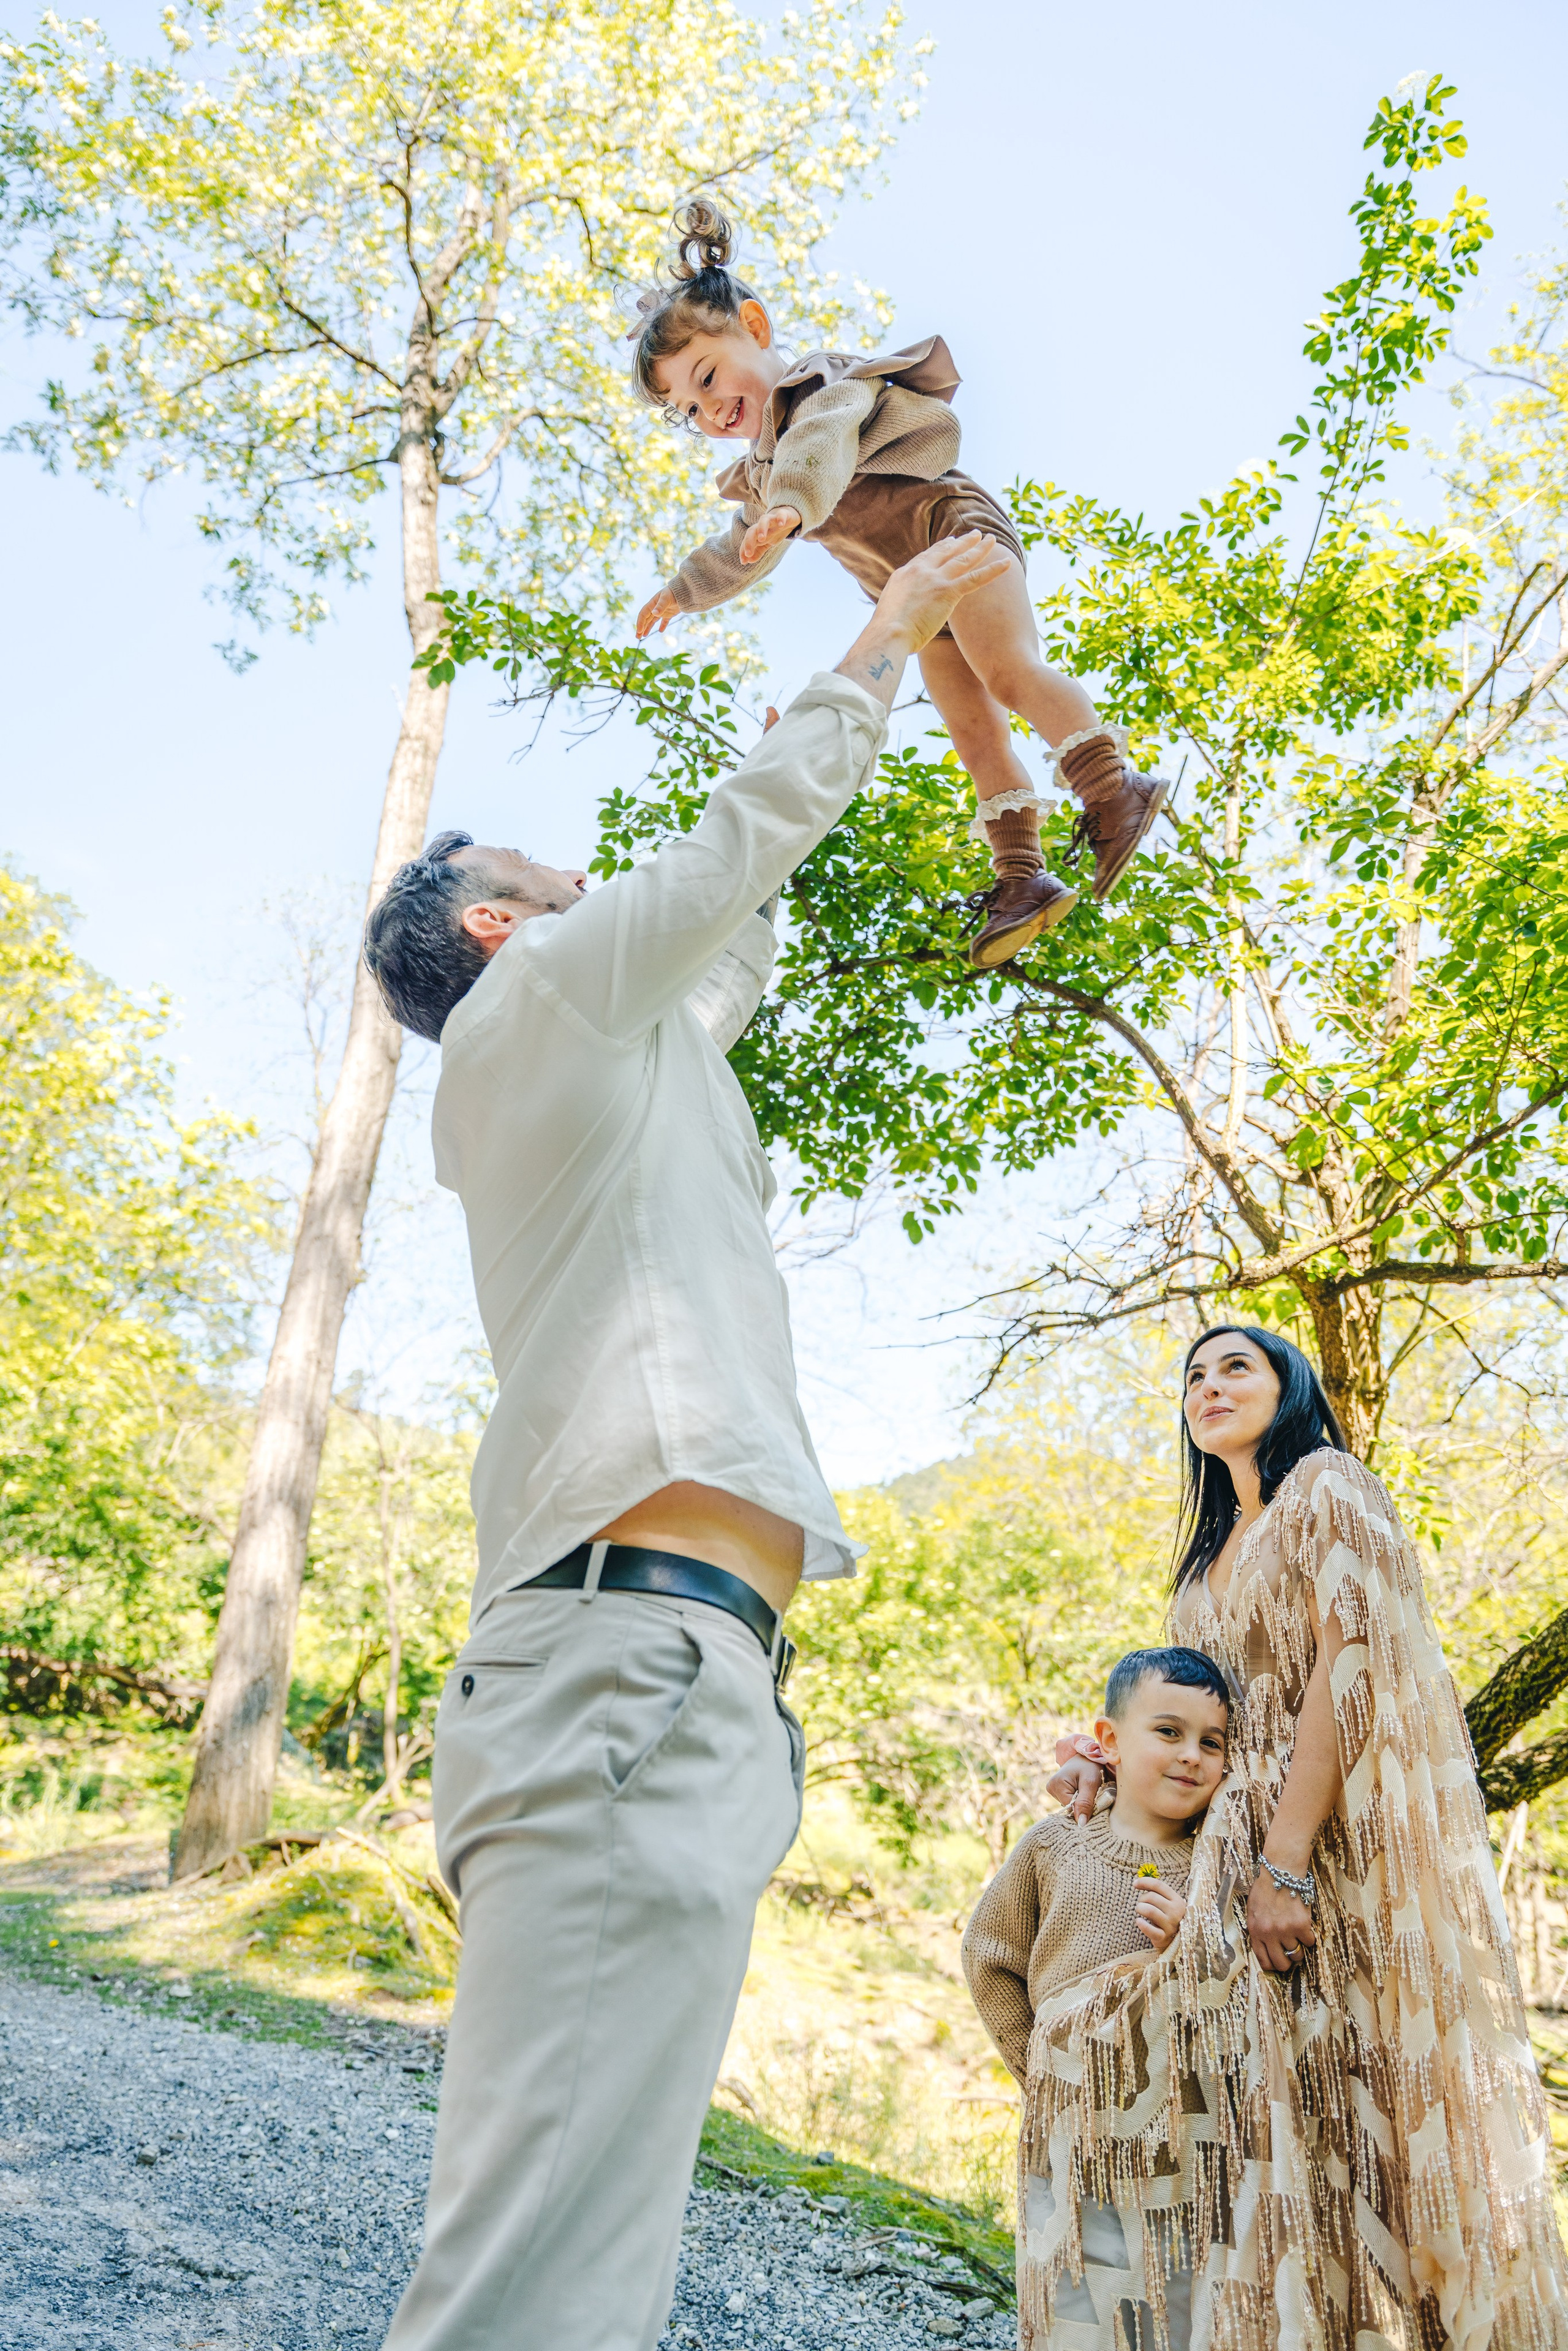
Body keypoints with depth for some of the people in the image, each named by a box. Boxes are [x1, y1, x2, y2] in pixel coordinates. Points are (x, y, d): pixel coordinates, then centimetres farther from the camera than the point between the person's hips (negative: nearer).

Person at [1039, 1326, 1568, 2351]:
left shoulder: (1328, 1486, -3)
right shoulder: (1216, 1554, 20)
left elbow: (1349, 1664, -15)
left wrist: (1286, 1866, -21)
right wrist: (1116, 1760, 3)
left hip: (1350, 1840, -7)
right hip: (1250, 1842, 7)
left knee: (1357, 2103, -6)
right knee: (1280, 2120, 3)